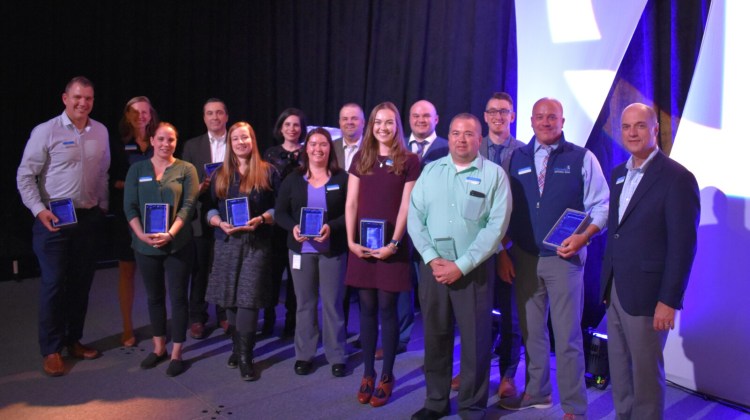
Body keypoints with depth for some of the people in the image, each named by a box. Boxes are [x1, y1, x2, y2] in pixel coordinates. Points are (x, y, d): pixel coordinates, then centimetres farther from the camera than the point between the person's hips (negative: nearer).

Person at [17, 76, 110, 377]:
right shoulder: (45, 131, -6)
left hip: (89, 217, 4)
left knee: (81, 282, 10)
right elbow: (25, 176, -6)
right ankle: (51, 350, 12)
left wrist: (103, 207, 10)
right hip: (53, 219, -4)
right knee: (53, 283, 0)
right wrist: (39, 210, -15)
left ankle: (74, 340, 25)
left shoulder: (101, 132, 7)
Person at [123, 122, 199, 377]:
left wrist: (170, 233, -19)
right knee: (154, 297, 14)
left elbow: (188, 205, -6)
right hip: (145, 245, 3)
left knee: (178, 297, 1)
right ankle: (159, 348, 28)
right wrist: (141, 234, -13)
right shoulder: (137, 170, 8)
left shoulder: (186, 169, 2)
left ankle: (176, 354, 11)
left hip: (177, 244, -2)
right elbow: (129, 206, 2)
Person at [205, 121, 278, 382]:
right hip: (227, 242, 3)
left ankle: (246, 357, 0)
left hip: (256, 243, -3)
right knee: (230, 298, 7)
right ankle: (237, 348, 22)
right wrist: (220, 223, -10)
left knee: (248, 298, -7)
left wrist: (261, 219, -16)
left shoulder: (267, 172, 3)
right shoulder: (220, 174, 12)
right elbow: (210, 208, 10)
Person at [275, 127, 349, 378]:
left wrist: (331, 227, -20)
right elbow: (280, 212, 6)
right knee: (304, 303, 10)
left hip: (332, 249, -2)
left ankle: (337, 356, 14)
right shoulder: (293, 179, 6)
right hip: (301, 249, 2)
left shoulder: (342, 178, 0)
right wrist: (293, 227, -14)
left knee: (332, 303, 4)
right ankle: (303, 354, 21)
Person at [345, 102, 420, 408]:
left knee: (387, 309, 1)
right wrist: (351, 240, -3)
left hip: (391, 246, -3)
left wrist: (394, 243, -14)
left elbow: (406, 207, -6)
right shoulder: (360, 158, 10)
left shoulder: (409, 161, 0)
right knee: (367, 308, 8)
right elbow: (351, 203, 7)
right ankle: (368, 374, 19)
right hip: (362, 244, 3)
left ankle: (387, 377, 14)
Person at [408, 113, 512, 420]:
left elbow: (496, 226, -10)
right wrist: (431, 259, -10)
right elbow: (415, 218, 3)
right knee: (435, 336, 13)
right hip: (432, 267, 3)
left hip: (473, 270, -3)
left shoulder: (494, 174, -3)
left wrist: (461, 266, -15)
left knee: (475, 341, 5)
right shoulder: (430, 171, 7)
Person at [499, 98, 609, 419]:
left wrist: (584, 236, -18)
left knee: (567, 336, 0)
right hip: (524, 258, 4)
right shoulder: (516, 159, 8)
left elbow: (601, 206, -2)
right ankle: (536, 393, 32)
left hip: (564, 258, -3)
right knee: (531, 330, 14)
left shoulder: (582, 159, -1)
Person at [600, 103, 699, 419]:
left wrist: (669, 301, -16)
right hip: (615, 290, 7)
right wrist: (607, 283, 12)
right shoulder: (619, 174, 11)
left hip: (646, 294, -7)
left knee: (645, 372, 6)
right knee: (618, 370, 16)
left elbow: (683, 245, -14)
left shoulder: (677, 178, -12)